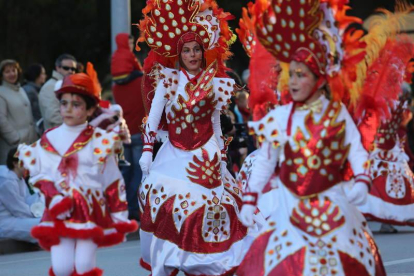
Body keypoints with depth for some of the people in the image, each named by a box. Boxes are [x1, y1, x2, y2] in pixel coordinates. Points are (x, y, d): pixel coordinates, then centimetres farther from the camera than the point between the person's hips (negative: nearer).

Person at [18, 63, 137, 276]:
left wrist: (119, 216, 2)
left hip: (91, 212, -1)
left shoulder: (99, 140, 2)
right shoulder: (49, 140, 8)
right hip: (60, 212, 1)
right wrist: (54, 196, -12)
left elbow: (112, 181, 3)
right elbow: (41, 175, 7)